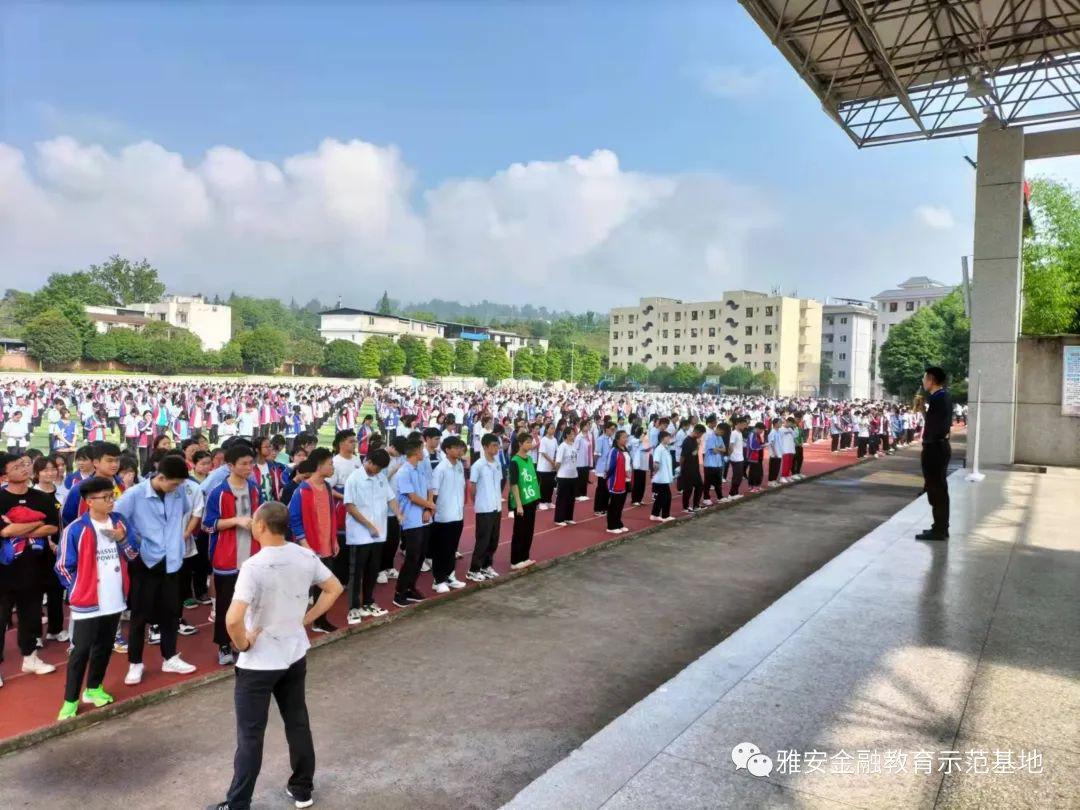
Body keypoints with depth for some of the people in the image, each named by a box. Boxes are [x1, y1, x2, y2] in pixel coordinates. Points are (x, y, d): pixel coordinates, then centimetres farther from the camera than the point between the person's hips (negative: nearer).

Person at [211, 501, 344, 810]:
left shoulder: (254, 566, -25)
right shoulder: (306, 556, -6)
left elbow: (233, 619, -33)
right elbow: (334, 589, 6)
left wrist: (243, 645, -14)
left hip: (259, 663, -6)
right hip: (295, 656, 6)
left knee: (250, 736, 9)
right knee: (298, 723, 19)